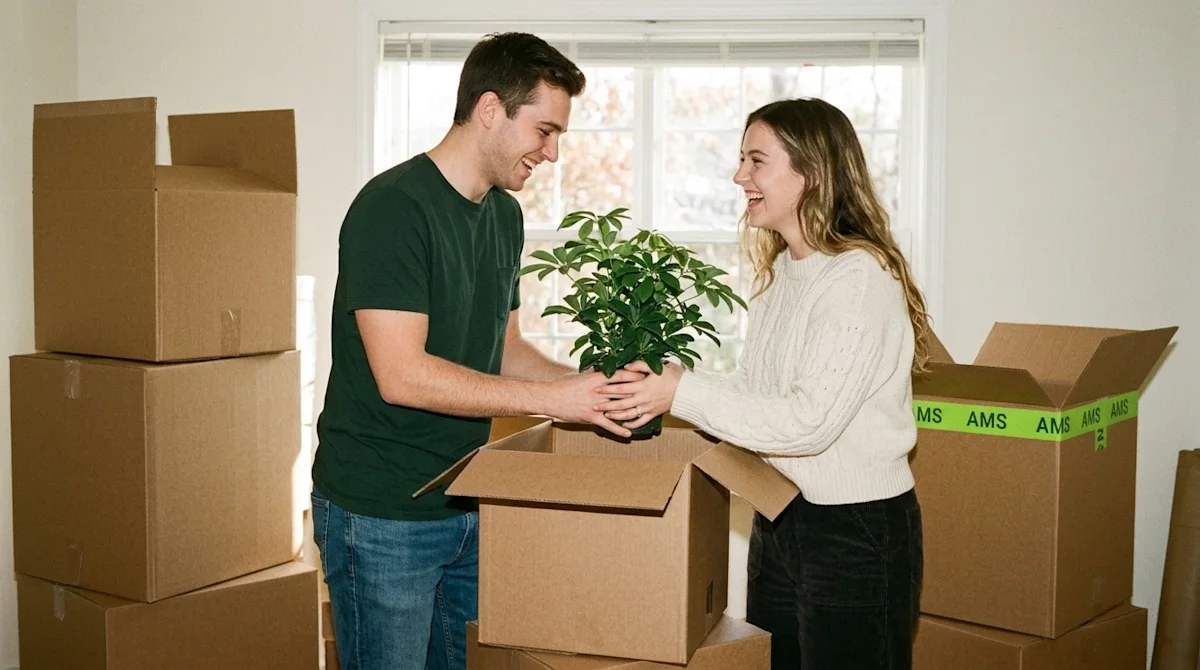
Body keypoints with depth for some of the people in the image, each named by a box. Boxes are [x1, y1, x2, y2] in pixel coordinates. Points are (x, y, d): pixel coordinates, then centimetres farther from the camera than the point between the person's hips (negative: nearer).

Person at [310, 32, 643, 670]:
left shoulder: (505, 214, 10)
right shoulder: (391, 207, -18)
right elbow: (402, 374, -24)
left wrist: (589, 383, -1)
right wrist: (552, 397, -23)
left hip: (466, 507, 8)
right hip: (380, 516, -8)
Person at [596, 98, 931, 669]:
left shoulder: (859, 276, -19)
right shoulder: (779, 272, 10)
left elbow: (809, 420, -25)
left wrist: (684, 393, -23)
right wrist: (655, 390, -3)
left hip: (857, 533, -8)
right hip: (778, 520, 9)